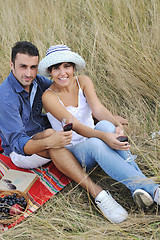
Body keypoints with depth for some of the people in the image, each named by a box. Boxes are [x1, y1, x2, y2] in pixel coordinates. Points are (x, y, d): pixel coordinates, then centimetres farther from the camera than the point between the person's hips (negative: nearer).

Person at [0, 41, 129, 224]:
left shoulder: (37, 81, -4)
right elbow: (19, 143, -31)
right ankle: (97, 193, -43)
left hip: (43, 141, 8)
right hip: (21, 153, -8)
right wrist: (49, 142, -51)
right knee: (48, 133, -42)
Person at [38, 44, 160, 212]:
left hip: (92, 142, 4)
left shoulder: (83, 81, -2)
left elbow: (98, 109, -18)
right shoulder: (48, 96, -14)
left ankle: (139, 191, -40)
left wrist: (117, 125, -40)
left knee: (105, 125, -33)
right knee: (95, 143, -39)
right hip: (71, 151, -3)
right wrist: (103, 136, -44)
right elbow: (75, 125, -26)